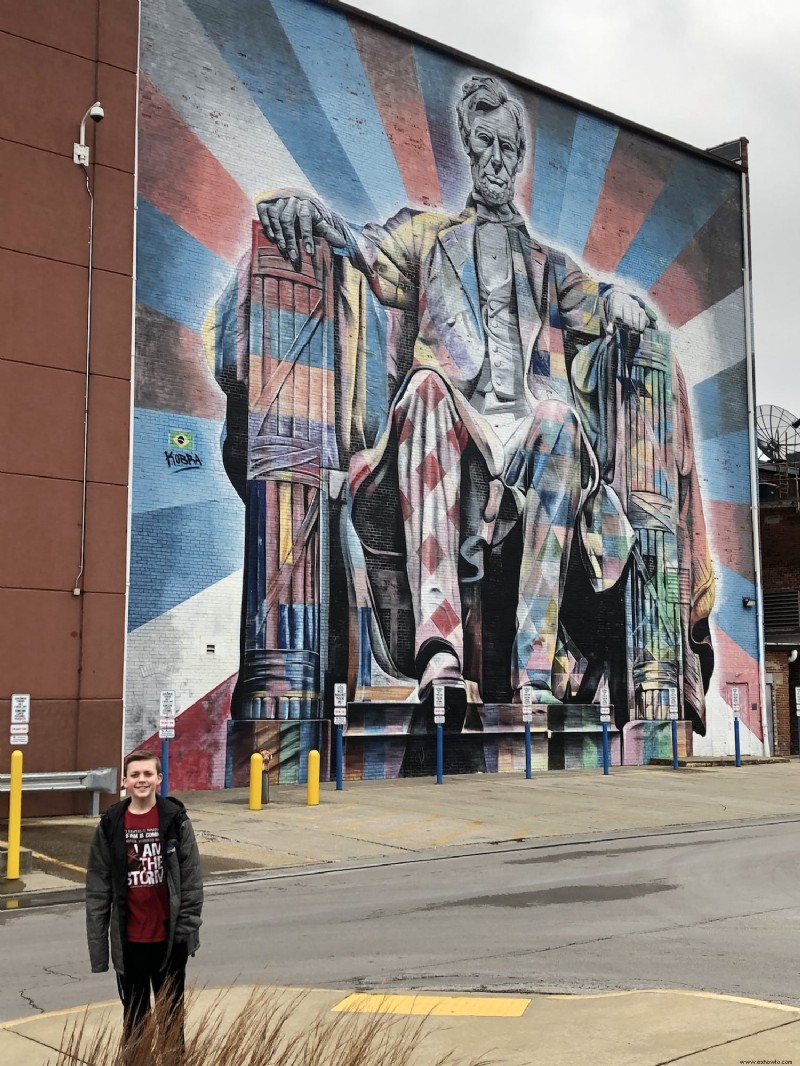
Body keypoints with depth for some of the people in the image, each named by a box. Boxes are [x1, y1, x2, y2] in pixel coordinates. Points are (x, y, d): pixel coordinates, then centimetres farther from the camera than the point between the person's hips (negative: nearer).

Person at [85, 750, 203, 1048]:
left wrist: (187, 926, -8)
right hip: (129, 939, 1)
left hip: (169, 938, -1)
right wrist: (97, 942, -2)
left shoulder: (175, 820, -6)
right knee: (134, 1015, 13)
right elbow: (98, 886, 0)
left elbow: (192, 877, -4)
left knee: (171, 1013, 12)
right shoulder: (111, 825, -3)